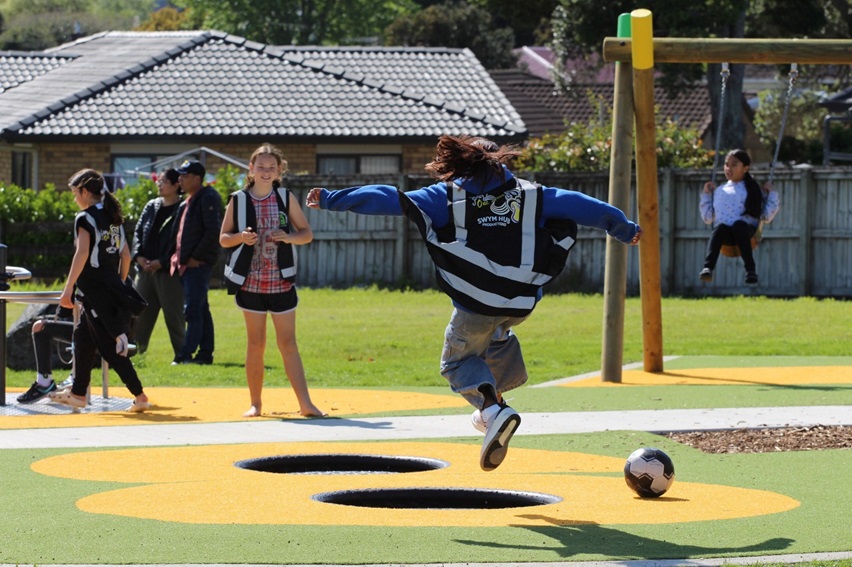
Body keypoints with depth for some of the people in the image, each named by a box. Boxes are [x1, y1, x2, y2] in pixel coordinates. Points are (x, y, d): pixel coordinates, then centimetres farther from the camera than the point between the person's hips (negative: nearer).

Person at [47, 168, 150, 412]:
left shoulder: (85, 218, -10)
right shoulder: (114, 218, 12)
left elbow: (82, 254, -19)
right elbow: (125, 255, 13)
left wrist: (68, 289, -19)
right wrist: (120, 284, 21)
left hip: (95, 289, -8)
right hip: (113, 287, 8)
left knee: (109, 346, -6)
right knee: (83, 337, 19)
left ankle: (139, 396, -10)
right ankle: (78, 394, 24)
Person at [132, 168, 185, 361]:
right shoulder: (151, 206, 14)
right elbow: (138, 232, 15)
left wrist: (161, 262, -15)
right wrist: (138, 256, -2)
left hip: (169, 271, -6)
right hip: (146, 269, 6)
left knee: (174, 314, -3)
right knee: (141, 312, 7)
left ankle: (181, 352, 4)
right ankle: (136, 350, 12)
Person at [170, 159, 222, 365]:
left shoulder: (208, 199, -10)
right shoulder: (188, 201, 19)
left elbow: (213, 232, -18)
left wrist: (196, 257, -17)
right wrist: (179, 258, 13)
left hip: (199, 264, -10)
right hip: (187, 264, 10)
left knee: (193, 310, -12)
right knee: (201, 311, 12)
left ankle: (187, 354, -15)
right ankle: (205, 353, 16)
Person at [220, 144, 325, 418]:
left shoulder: (286, 198, 3)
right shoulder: (238, 201, 2)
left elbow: (307, 233, 7)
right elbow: (223, 238, 7)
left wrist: (289, 237, -14)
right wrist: (241, 237, -15)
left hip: (281, 281, 0)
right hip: (251, 281, 0)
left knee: (288, 343, -1)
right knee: (255, 344, 4)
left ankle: (305, 403, -3)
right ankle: (255, 403, 12)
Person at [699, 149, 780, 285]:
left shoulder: (754, 191, 20)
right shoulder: (719, 191, 26)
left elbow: (766, 216, 13)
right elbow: (708, 218, 26)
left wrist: (771, 194, 9)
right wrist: (706, 195, 24)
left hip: (746, 229, -1)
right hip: (725, 233, 1)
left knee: (739, 224, -39)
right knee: (720, 227, -36)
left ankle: (751, 270, -48)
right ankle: (707, 268, -55)